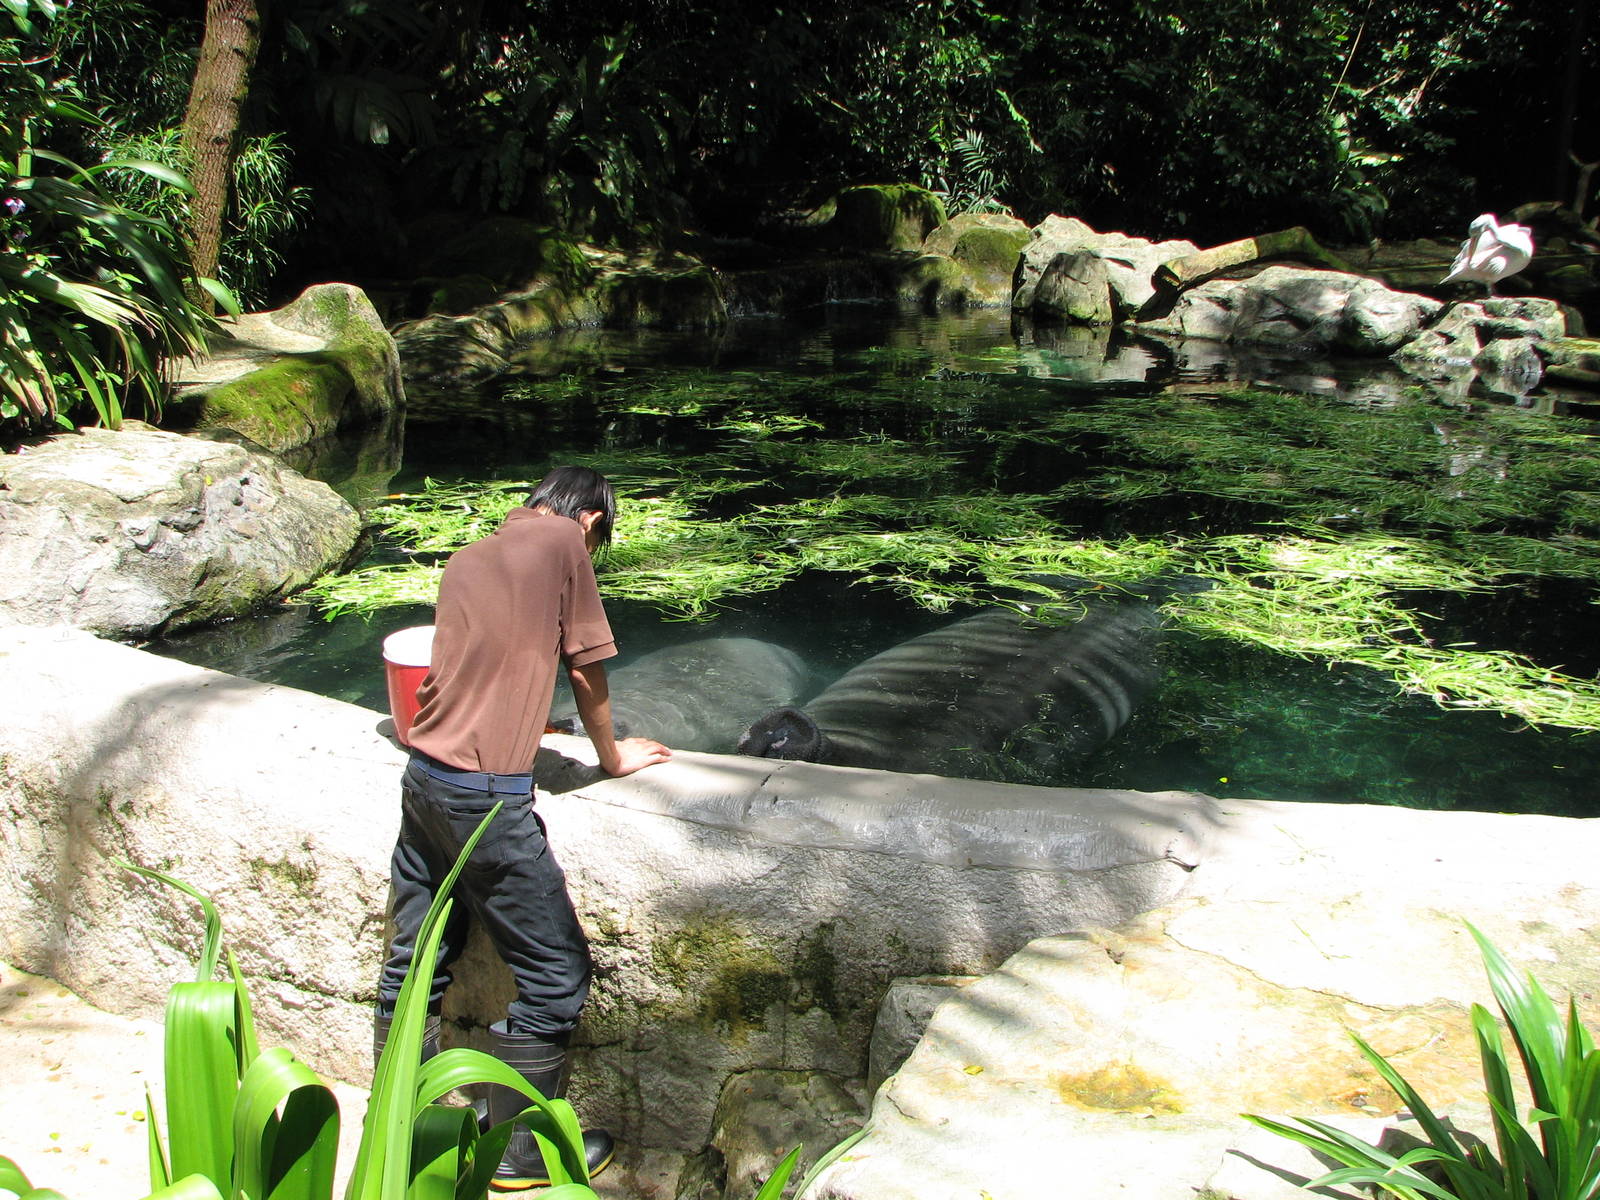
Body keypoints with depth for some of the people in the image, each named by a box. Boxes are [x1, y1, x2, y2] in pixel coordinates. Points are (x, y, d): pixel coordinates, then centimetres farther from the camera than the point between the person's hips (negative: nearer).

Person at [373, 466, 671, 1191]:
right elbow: (586, 673, 2)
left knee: (415, 962, 18)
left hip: (424, 778, 8)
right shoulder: (564, 541, -3)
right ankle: (517, 1152, 15)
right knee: (555, 973, 4)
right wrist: (613, 756, 18)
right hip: (487, 797, -8)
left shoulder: (467, 557, 16)